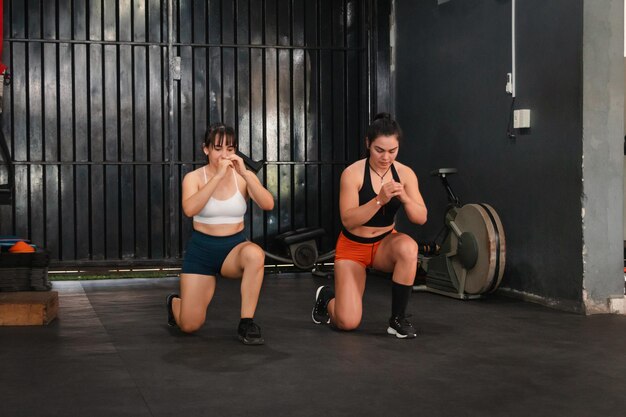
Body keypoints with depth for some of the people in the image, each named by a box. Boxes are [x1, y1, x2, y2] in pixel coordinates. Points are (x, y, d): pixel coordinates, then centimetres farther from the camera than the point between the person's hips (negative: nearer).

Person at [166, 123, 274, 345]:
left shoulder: (243, 177, -3)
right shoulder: (194, 177, -6)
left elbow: (268, 204, -20)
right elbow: (189, 209, -27)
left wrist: (244, 173, -29)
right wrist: (218, 176, -31)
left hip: (235, 247, 1)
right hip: (202, 249, -1)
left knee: (255, 254, -37)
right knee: (189, 326, -6)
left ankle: (247, 322, -23)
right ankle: (175, 303, 33)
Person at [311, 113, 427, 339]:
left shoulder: (405, 173, -9)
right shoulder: (352, 173, -20)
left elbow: (421, 218, -11)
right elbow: (348, 220, -25)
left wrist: (404, 198, -30)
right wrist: (380, 200, -36)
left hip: (385, 243, 3)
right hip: (353, 246, -3)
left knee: (408, 247, -35)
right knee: (348, 322, -16)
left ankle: (398, 318, -16)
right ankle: (326, 296, 23)